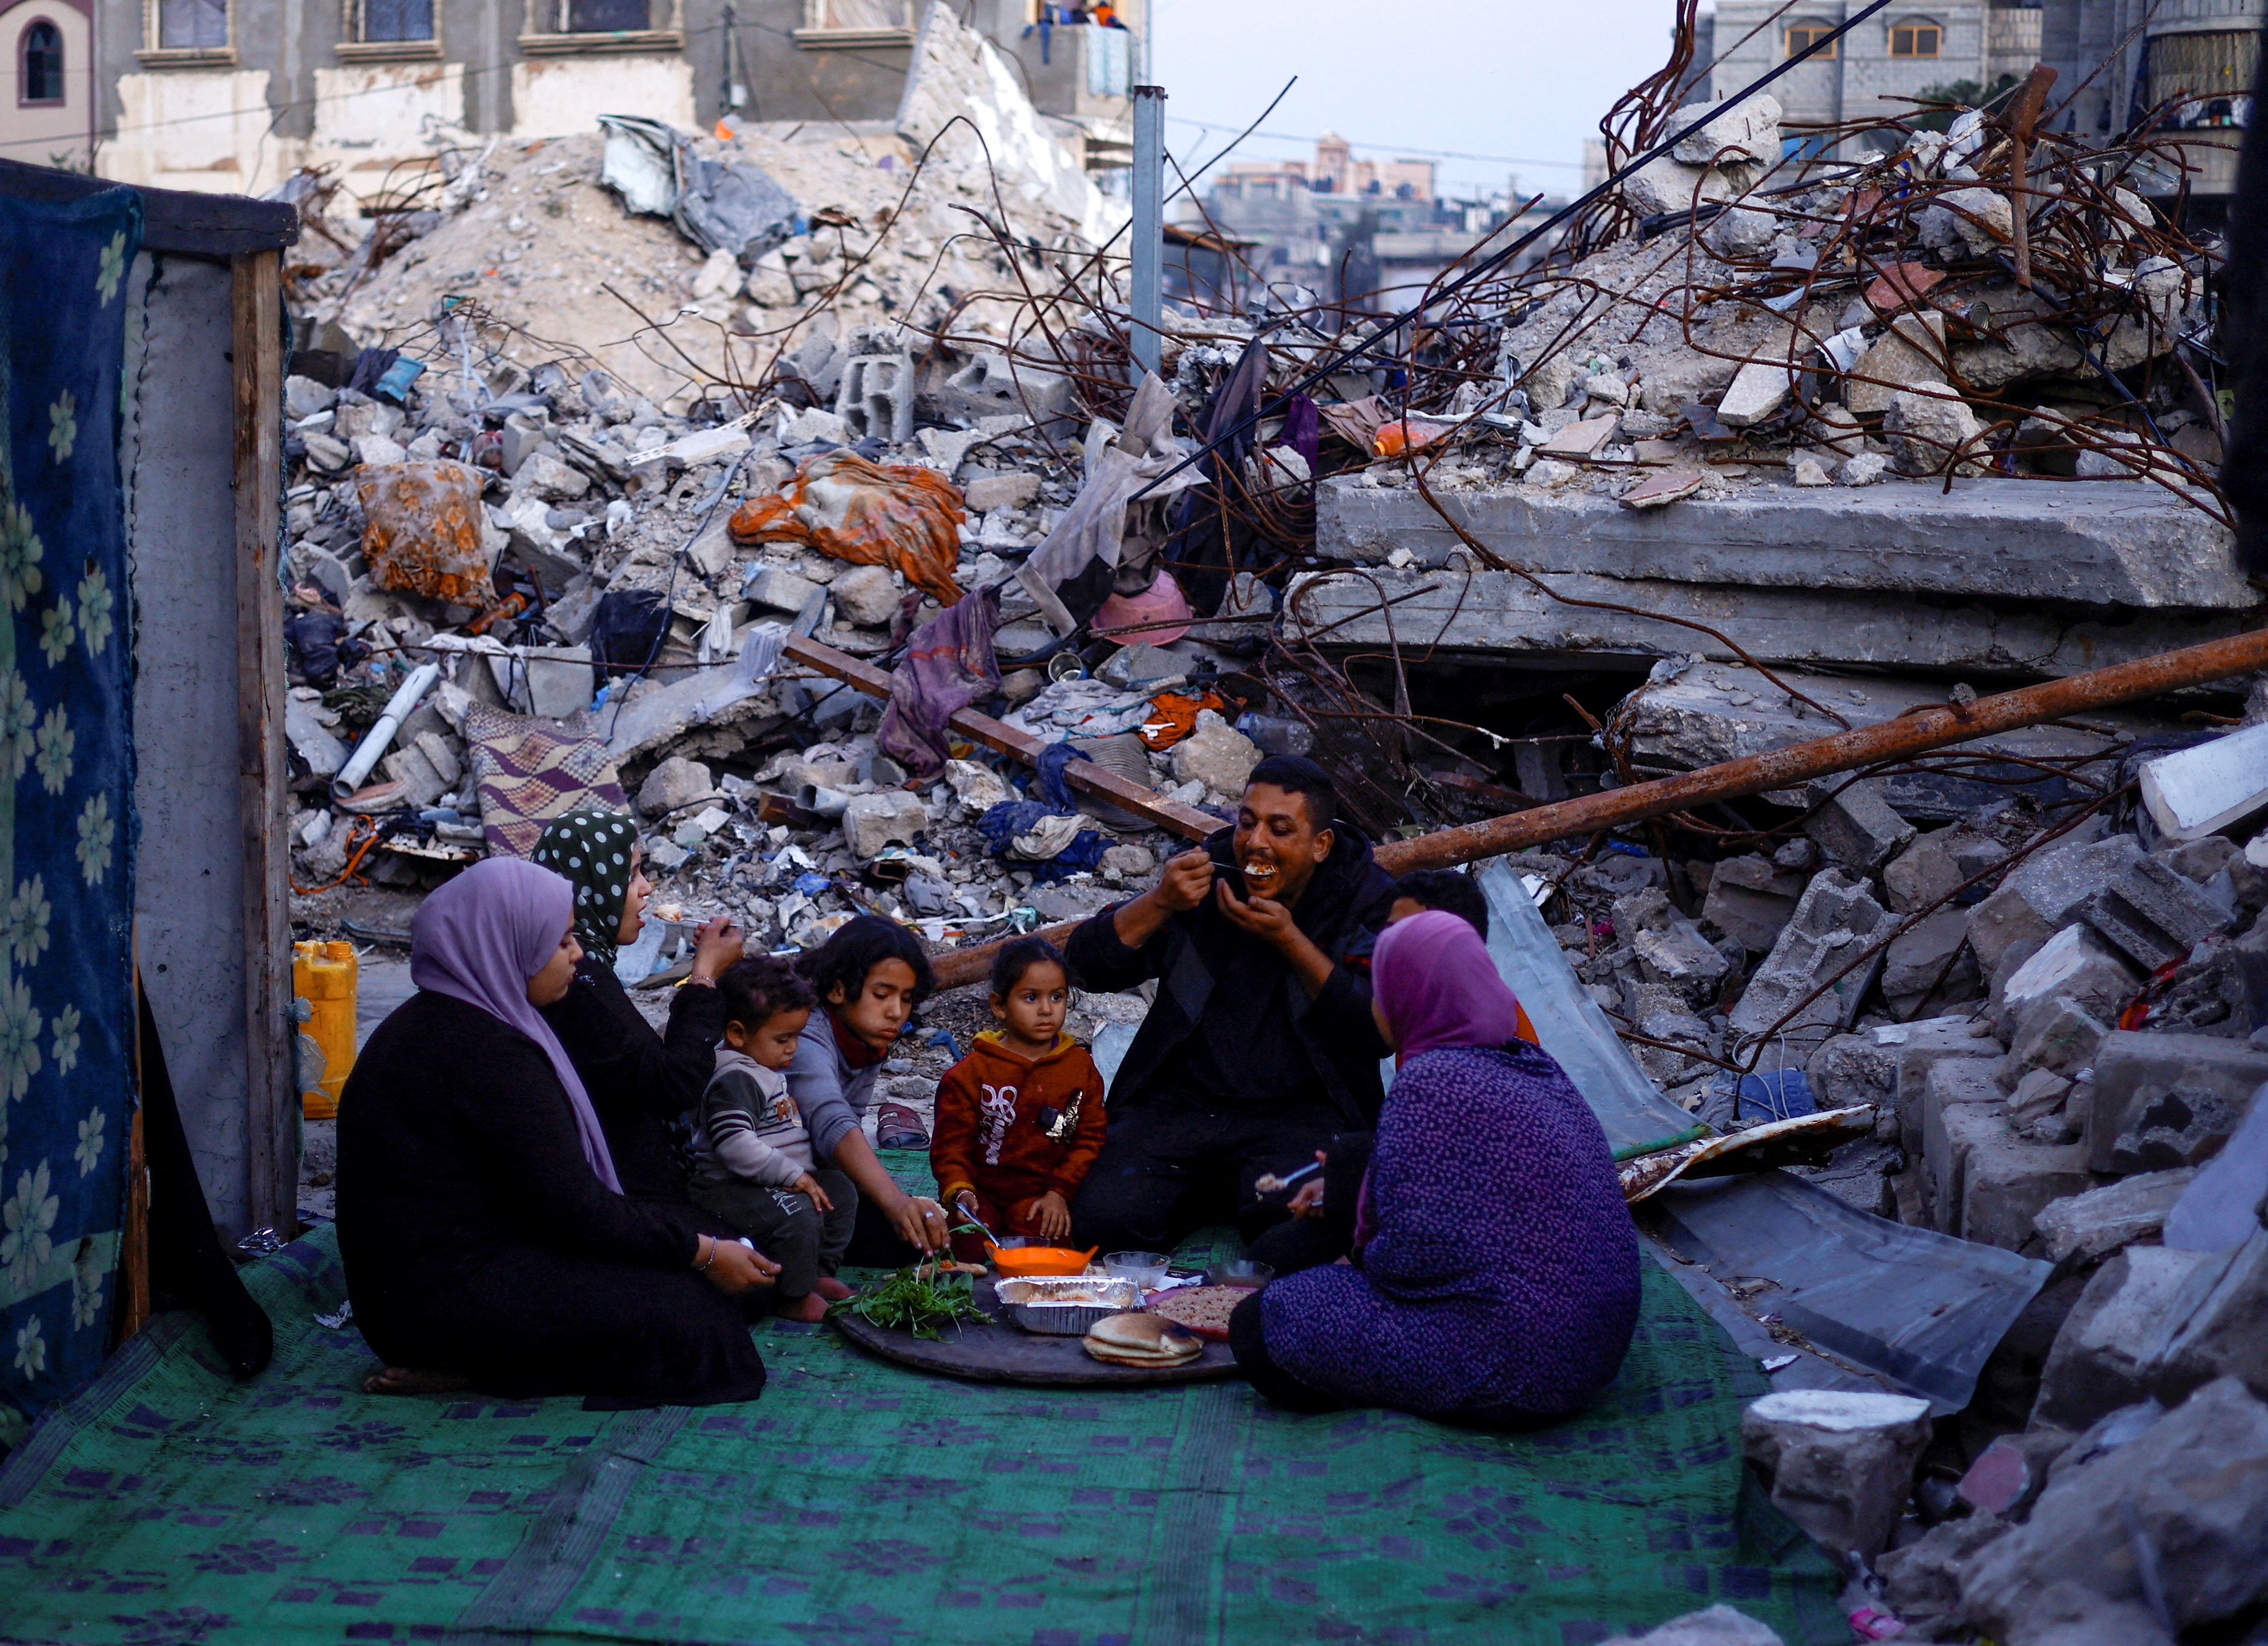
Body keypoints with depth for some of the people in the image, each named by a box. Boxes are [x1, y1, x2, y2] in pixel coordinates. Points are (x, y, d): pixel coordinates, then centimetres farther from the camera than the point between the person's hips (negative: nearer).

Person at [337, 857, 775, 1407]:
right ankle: (472, 1365, -8)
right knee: (686, 1305, -15)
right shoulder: (487, 1052, -20)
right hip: (442, 1302, -11)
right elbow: (576, 1211, -19)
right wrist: (705, 1253, -10)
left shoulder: (436, 1021, 13)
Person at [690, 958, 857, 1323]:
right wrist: (795, 1176, -28)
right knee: (798, 1215, -29)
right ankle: (792, 1298, -12)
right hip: (731, 1190, -11)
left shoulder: (766, 1070, 14)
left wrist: (805, 1173, 20)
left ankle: (818, 1274, 20)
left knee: (840, 1191, 13)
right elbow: (736, 1146, -32)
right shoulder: (735, 1080, -22)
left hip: (777, 1181, 11)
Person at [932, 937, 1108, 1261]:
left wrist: (1059, 1192, -6)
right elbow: (950, 1144, -2)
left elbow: (1089, 1138, 7)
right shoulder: (971, 1073, -2)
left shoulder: (1081, 1067, 6)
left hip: (1041, 1192, 2)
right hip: (981, 1191, -2)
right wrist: (960, 1192, -22)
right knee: (967, 1248, -28)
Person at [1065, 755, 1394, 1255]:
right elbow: (1089, 967, 1)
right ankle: (1218, 1192, 8)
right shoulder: (1206, 872, 4)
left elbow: (1382, 1031, -15)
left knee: (1286, 1220, -33)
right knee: (1104, 1219, -20)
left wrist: (1289, 940, -20)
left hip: (1303, 1108, -3)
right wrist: (1159, 903, -17)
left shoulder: (1366, 900, -2)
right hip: (1183, 1099, 3)